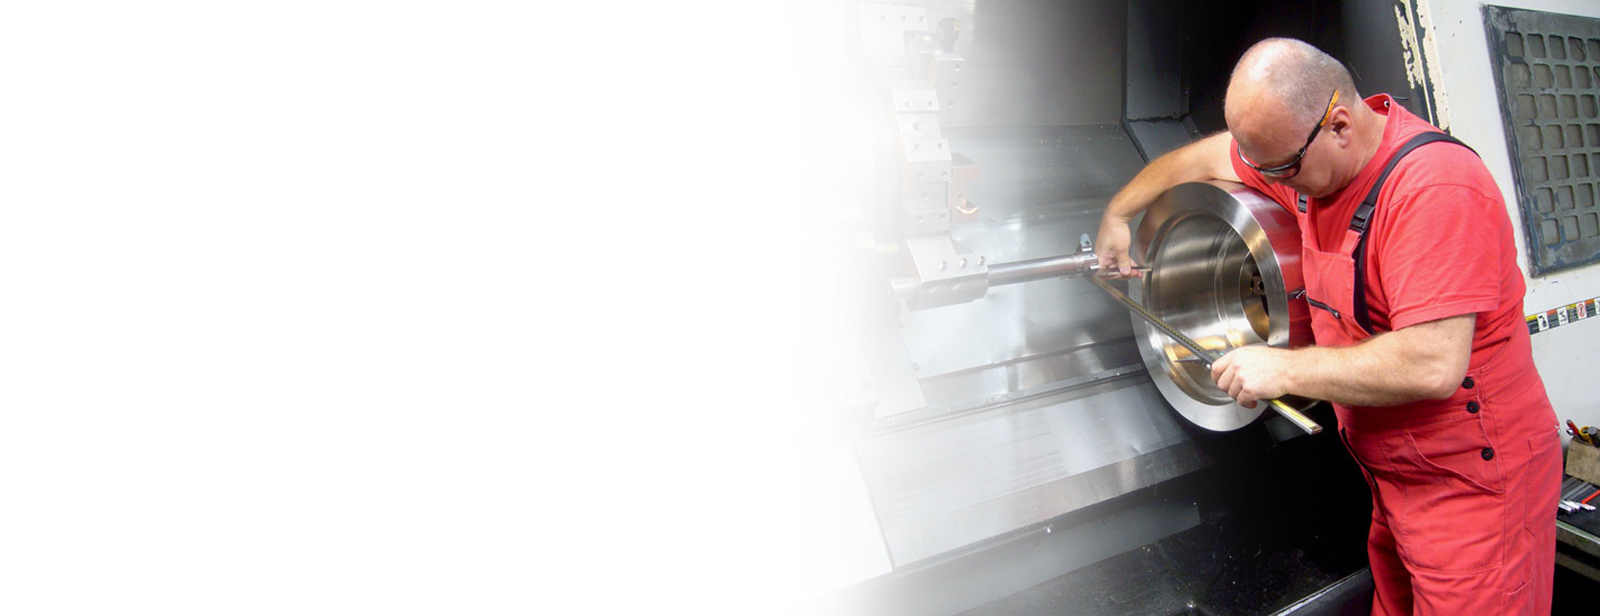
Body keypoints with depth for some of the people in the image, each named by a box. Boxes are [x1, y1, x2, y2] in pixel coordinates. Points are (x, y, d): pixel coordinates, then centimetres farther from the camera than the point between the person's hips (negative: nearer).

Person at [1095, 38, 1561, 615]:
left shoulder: (1435, 188, -29)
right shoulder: (1302, 149, -4)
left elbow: (1433, 366, -34)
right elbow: (1204, 158, 16)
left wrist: (1285, 369, -24)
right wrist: (1116, 214, 20)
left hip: (1473, 480, -7)